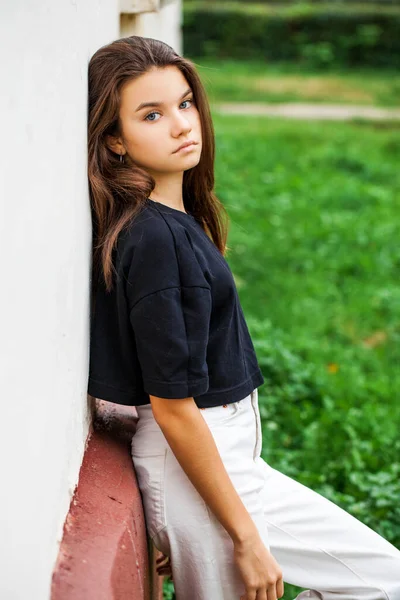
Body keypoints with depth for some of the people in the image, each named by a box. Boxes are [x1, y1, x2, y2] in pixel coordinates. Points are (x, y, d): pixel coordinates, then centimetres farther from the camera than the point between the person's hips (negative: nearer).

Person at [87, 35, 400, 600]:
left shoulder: (174, 219, 5)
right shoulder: (154, 239, -24)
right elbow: (174, 407, -23)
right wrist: (247, 538, -18)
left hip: (219, 449, 9)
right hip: (202, 465, -9)